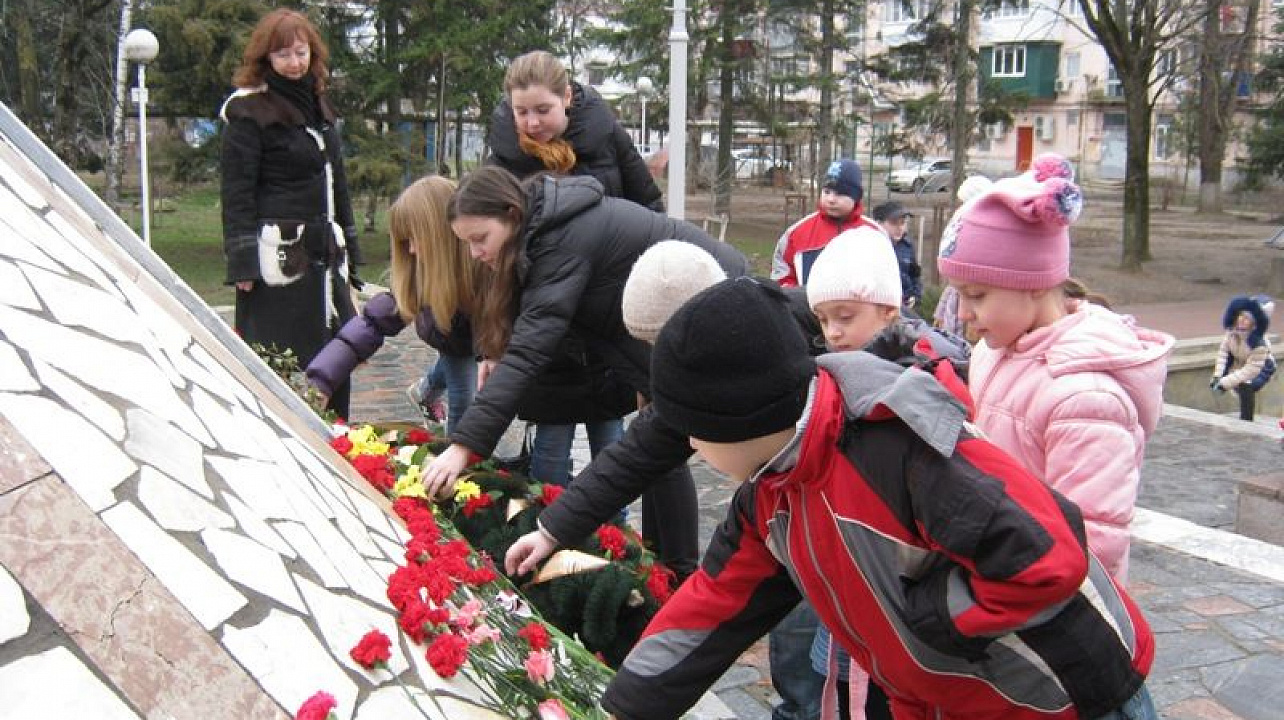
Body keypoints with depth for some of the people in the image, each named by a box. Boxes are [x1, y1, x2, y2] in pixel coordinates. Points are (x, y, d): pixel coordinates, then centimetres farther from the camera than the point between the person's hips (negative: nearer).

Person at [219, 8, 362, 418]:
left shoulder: (319, 106, 18)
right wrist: (242, 264, -17)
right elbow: (236, 193, -10)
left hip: (324, 256, 7)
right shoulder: (249, 111, -5)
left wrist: (347, 253, 21)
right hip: (277, 258, -7)